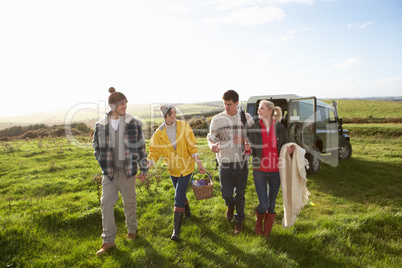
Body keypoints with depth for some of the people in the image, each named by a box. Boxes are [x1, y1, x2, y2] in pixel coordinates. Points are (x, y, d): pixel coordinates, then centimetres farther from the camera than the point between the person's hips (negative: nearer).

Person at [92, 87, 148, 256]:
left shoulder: (133, 124, -4)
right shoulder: (101, 125, -1)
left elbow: (141, 147, 1)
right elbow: (97, 147, 12)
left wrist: (143, 169, 2)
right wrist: (104, 166, 7)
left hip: (128, 171, -1)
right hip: (109, 173, 1)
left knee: (130, 202, 11)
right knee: (106, 204, -1)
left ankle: (131, 229, 36)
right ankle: (108, 241, 11)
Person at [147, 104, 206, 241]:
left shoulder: (183, 126, -11)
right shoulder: (159, 133, -8)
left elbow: (192, 146, -7)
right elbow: (154, 152, -7)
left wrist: (199, 163, -9)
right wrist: (147, 165, -24)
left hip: (186, 166, -3)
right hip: (173, 168, 3)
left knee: (178, 197, -10)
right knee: (180, 193, 21)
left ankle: (176, 229, -2)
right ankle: (187, 211, 53)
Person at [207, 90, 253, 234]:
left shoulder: (246, 117, -1)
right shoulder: (217, 119, -3)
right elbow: (211, 138, 0)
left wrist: (248, 144, -17)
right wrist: (212, 146, -24)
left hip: (241, 162, 0)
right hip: (225, 163, 0)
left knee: (240, 194, 10)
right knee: (226, 194, 4)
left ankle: (239, 220, 34)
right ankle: (230, 205, 42)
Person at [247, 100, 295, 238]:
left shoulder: (280, 128, -3)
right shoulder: (254, 128, -4)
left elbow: (283, 148, 8)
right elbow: (251, 150, -2)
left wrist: (289, 150, -14)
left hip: (275, 171, 1)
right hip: (259, 171, -1)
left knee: (272, 204, 12)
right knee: (263, 204, -4)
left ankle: (267, 230, 37)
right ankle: (259, 221, 32)